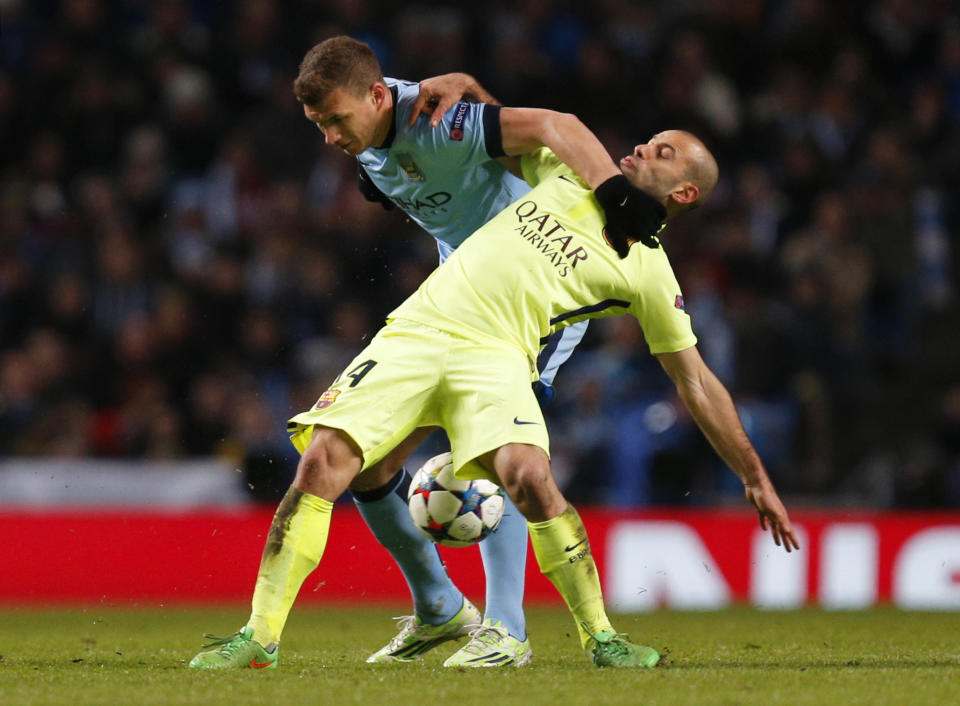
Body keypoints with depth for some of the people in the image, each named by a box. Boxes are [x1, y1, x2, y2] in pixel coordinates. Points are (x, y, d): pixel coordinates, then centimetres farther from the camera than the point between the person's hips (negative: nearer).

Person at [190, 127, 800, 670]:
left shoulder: (648, 272, 8)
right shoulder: (569, 175, 18)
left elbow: (697, 385, 11)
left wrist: (757, 480, 9)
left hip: (495, 354, -3)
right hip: (415, 329, 3)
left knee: (529, 476, -32)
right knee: (323, 461, -16)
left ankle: (601, 638, -14)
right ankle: (259, 639, -9)